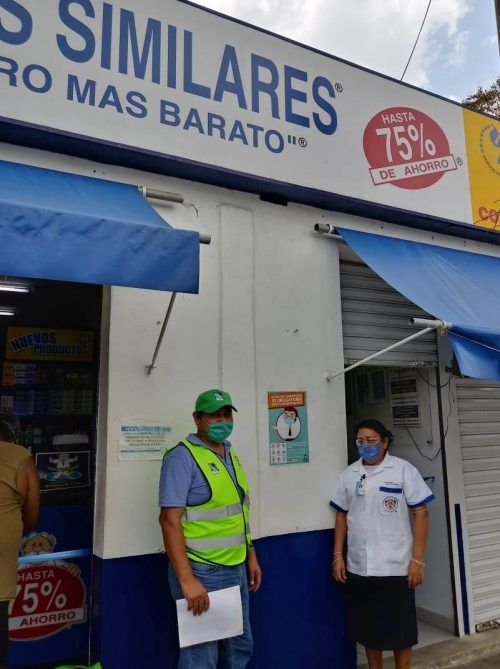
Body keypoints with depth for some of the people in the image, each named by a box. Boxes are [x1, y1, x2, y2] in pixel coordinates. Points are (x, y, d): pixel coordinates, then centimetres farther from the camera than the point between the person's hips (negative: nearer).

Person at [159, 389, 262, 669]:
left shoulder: (231, 454, 10)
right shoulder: (183, 457, -16)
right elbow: (170, 520, -22)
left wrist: (251, 556, 16)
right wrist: (186, 580, -25)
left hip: (236, 569, 8)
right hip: (201, 572, -8)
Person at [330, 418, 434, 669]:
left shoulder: (403, 470, -6)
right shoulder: (349, 474, 5)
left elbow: (420, 513, -7)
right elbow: (342, 516, 10)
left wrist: (417, 560, -11)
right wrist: (337, 556, 6)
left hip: (396, 566, -3)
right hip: (358, 567, 4)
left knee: (400, 629, 9)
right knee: (368, 627, 15)